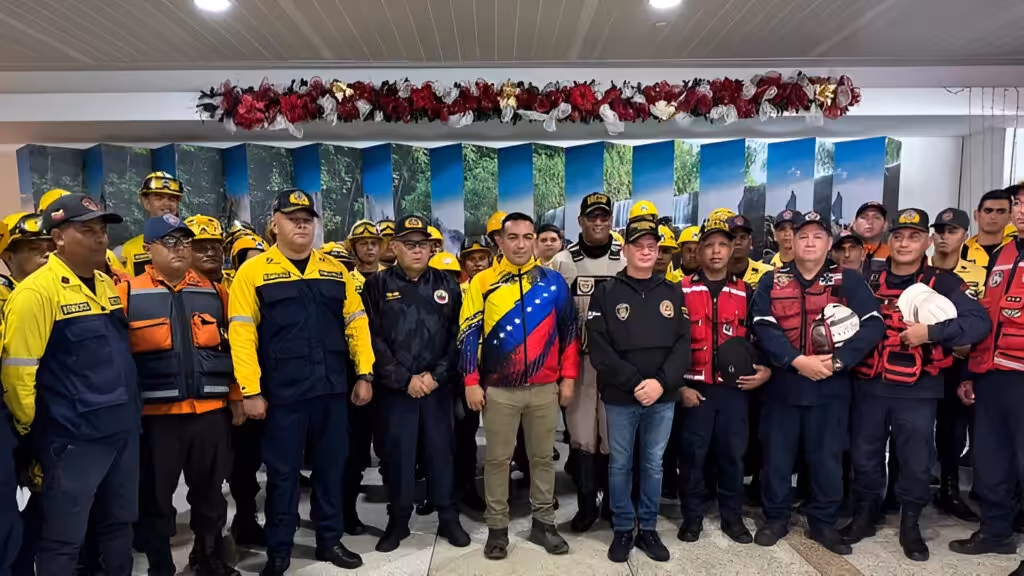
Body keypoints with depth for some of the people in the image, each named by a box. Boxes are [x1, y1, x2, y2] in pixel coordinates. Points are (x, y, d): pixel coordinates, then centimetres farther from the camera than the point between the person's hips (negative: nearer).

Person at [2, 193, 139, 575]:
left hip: (124, 430, 7)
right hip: (72, 437, -7)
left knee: (119, 524, 19)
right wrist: (31, 428, -4)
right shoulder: (37, 291, -14)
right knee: (64, 539, 6)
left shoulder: (107, 284, 10)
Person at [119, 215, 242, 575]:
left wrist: (236, 398, 9)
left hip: (211, 410, 3)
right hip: (154, 413, -2)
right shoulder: (128, 293, -1)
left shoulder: (214, 292, 9)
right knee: (155, 496, 10)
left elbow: (232, 348, 12)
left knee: (209, 492, 15)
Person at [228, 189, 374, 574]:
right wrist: (250, 391, -10)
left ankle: (330, 540, 30)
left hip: (332, 389, 4)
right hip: (282, 393, -3)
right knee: (283, 472, 8)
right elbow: (241, 334, -7)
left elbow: (356, 322, 9)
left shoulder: (335, 270, 9)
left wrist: (364, 373, 4)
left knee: (331, 466, 13)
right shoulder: (253, 272, -3)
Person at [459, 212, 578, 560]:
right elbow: (468, 334, -1)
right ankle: (497, 528, 21)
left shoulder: (553, 281, 3)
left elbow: (569, 330, 7)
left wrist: (568, 376, 4)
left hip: (545, 388, 1)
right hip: (498, 390, -1)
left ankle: (543, 523, 26)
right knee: (498, 459, 8)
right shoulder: (482, 282, -1)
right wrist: (471, 382, -5)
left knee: (542, 457, 12)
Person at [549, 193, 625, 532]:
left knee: (615, 433, 5)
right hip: (577, 358, 0)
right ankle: (586, 505, 18)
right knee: (582, 433, 4)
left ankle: (613, 502, 23)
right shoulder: (562, 262, 1)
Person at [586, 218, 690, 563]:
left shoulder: (672, 293, 6)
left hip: (663, 398, 2)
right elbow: (598, 348, -9)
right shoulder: (606, 293, -2)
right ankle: (623, 529, 25)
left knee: (654, 464, 13)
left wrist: (661, 382, -13)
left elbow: (683, 344, 0)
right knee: (620, 464, 10)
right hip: (620, 398, -2)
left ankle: (648, 529, 28)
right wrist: (634, 382, -16)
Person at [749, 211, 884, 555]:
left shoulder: (848, 281, 2)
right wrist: (797, 361, -19)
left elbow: (872, 325, -7)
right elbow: (763, 328, -7)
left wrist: (837, 361, -18)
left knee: (827, 457, 9)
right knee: (777, 455, 9)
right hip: (782, 383, 1)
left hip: (830, 386, 0)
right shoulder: (771, 281, 4)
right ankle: (775, 519, 25)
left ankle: (823, 523, 26)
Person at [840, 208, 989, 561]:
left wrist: (931, 332, -25)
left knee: (916, 459, 8)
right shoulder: (869, 282, 7)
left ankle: (910, 525, 27)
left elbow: (979, 322, -15)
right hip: (869, 386, 3)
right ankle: (865, 515, 28)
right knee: (864, 454, 11)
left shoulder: (942, 283, -3)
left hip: (917, 390, -2)